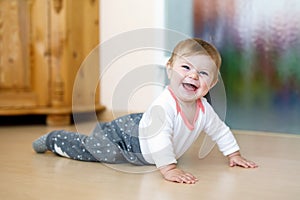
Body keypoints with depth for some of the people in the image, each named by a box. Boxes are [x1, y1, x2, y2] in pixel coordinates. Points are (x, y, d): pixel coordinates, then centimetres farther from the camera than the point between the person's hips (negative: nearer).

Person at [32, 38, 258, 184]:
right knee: (91, 149, 1)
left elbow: (221, 131, 2)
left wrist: (234, 155, 3)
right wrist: (169, 168, -57)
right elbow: (159, 138, -53)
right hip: (128, 136, -7)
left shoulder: (204, 109, -16)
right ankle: (53, 139, 26)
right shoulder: (164, 105, -41)